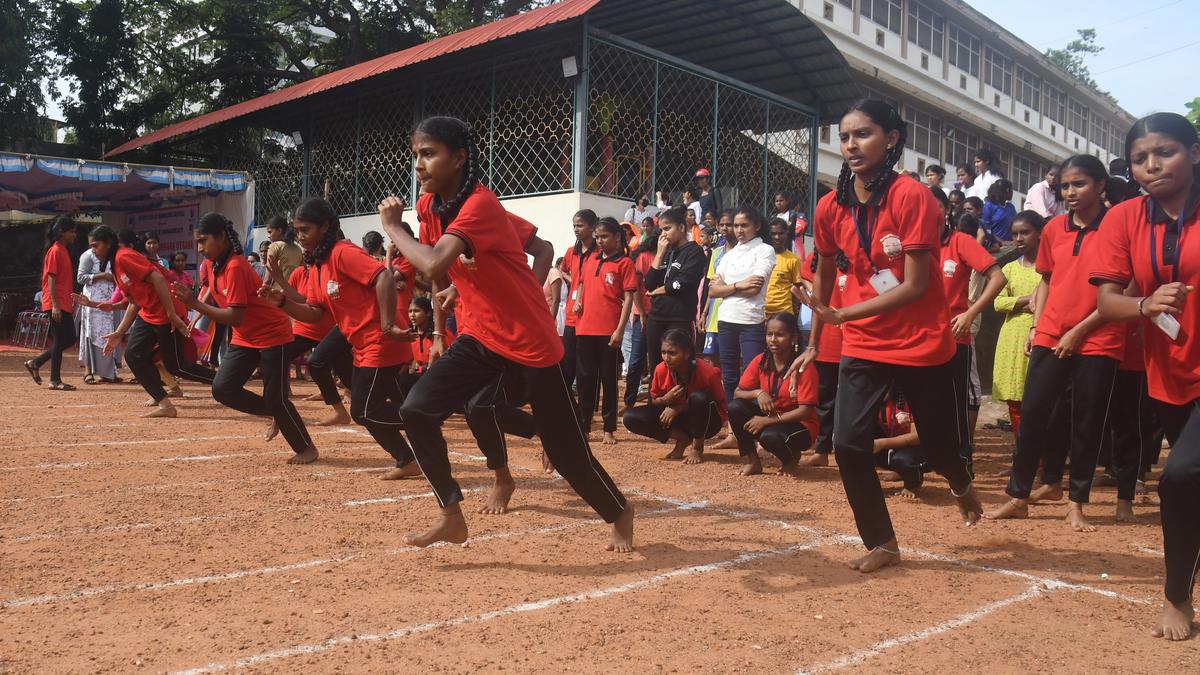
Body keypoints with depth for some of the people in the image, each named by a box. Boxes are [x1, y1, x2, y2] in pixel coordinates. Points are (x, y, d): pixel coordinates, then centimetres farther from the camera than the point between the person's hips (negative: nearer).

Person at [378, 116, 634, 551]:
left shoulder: (479, 205, -22)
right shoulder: (429, 206, 3)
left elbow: (434, 265, -35)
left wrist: (392, 227, -22)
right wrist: (439, 332, 8)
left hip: (531, 341, -7)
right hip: (478, 337, 7)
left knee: (565, 450, 2)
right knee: (417, 410, -12)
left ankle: (619, 513, 29)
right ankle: (451, 519, 2)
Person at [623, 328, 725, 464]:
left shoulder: (708, 373, -27)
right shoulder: (661, 370, -16)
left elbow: (720, 405, -16)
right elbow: (652, 401, 0)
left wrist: (678, 408, -22)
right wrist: (665, 400, -27)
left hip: (706, 422, -4)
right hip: (677, 417, 4)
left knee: (699, 397, -39)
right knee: (631, 418, -18)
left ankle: (697, 448, -13)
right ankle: (684, 440, -6)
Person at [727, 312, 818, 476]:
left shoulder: (804, 367, -17)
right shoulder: (760, 361, -4)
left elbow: (805, 411, -21)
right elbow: (737, 394, -2)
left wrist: (767, 421, -25)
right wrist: (757, 393, -23)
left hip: (799, 425, -5)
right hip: (769, 418, 5)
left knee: (770, 436, -36)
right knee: (735, 407, -20)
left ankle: (791, 459, -1)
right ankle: (751, 462, -5)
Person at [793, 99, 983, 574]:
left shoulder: (911, 197, -18)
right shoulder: (830, 207, -3)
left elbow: (916, 286, -20)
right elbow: (824, 275, 11)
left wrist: (843, 315, -25)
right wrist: (814, 343, 15)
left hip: (923, 343, -3)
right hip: (863, 344, 4)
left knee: (937, 441, 13)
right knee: (848, 443, -7)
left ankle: (962, 485, 51)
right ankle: (882, 544, 13)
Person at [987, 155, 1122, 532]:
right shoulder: (1053, 229, 7)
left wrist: (1079, 331, -11)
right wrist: (1036, 325, 7)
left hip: (1097, 341, -3)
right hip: (1050, 337, 3)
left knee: (1087, 424, 5)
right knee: (1032, 415, 1)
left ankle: (1077, 504, 18)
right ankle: (1018, 497, 11)